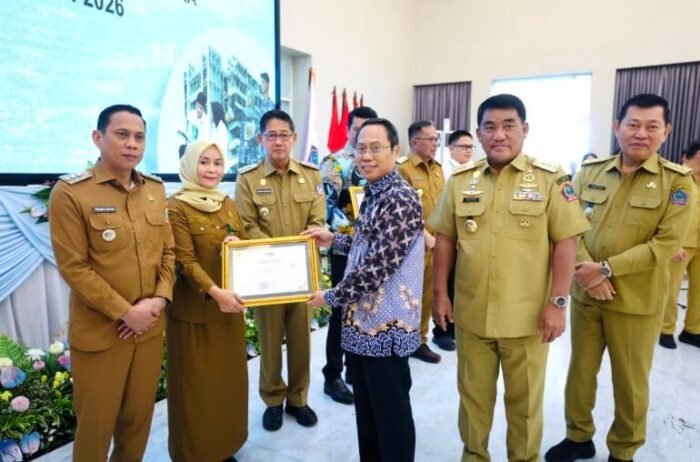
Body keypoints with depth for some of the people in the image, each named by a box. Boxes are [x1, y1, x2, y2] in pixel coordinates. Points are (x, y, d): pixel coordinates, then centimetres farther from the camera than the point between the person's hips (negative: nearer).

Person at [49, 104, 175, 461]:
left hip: (151, 326, 5)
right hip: (100, 331, -4)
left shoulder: (156, 189, 7)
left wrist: (159, 298, -7)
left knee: (139, 415, 17)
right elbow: (74, 267, -13)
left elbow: (168, 250, 8)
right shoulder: (70, 192, -10)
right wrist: (124, 312, -15)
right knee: (96, 422, 11)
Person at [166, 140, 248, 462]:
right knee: (197, 383, 6)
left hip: (230, 305, 6)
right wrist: (215, 291, -28)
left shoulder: (229, 204, 9)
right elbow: (185, 260, -15)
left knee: (229, 376, 15)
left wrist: (238, 243, -10)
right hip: (195, 308, -6)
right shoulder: (177, 206, -9)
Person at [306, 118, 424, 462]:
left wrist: (332, 297, -12)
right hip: (361, 321, 9)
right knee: (366, 408, 22)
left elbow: (379, 266, -24)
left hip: (387, 325, -9)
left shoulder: (401, 200, -20)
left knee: (391, 413, 9)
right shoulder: (371, 195, 9)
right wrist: (333, 240, 11)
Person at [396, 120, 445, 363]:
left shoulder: (438, 169, 14)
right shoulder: (403, 169, -9)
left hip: (436, 244, 7)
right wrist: (424, 235, -18)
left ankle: (420, 341, 27)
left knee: (427, 294, 13)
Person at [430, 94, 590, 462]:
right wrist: (440, 293, 3)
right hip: (471, 313, 2)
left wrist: (557, 303, -10)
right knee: (472, 393, 18)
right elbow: (445, 239, 6)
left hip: (527, 316, -2)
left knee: (525, 399, 16)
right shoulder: (460, 180, 2)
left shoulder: (550, 180, -5)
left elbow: (565, 242, -6)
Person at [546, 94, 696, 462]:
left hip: (637, 300, -2)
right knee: (580, 370, 15)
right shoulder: (590, 172, 3)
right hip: (584, 293, 3)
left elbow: (666, 243, -13)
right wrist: (587, 269, -15)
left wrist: (607, 268, -19)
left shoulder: (677, 181, -5)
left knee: (630, 380, 12)